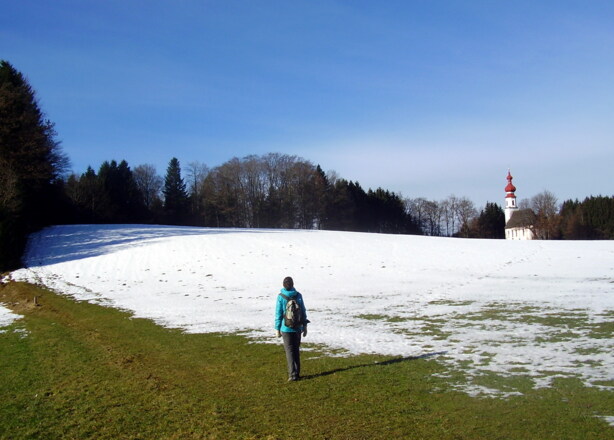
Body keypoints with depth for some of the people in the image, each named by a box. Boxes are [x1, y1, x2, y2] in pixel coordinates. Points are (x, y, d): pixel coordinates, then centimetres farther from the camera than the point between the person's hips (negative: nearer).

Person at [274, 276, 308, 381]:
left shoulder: (280, 297, -8)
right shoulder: (298, 295, -2)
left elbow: (278, 314, -6)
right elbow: (303, 312, 2)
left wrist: (277, 329, 1)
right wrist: (305, 326, 11)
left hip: (286, 328, -3)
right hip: (297, 328, 3)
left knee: (289, 351, 2)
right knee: (296, 350, 14)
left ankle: (292, 374, -5)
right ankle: (297, 373, 19)